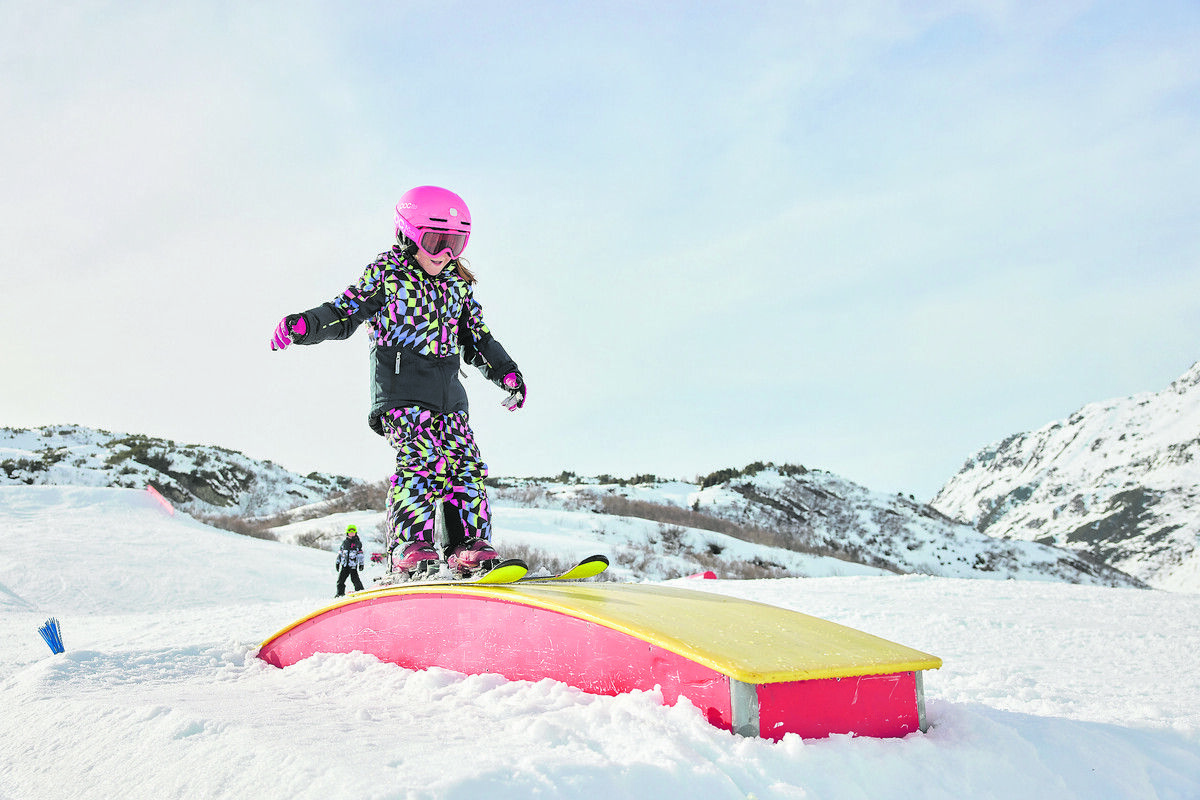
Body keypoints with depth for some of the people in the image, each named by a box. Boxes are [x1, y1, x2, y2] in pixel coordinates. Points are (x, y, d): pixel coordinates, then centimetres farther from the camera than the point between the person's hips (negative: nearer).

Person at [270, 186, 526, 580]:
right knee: (421, 458, -23)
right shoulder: (385, 272, 3)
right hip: (401, 386, -5)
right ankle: (410, 548, -22)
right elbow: (344, 314, 3)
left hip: (447, 391, 6)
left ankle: (469, 548, -2)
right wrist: (304, 324, -14)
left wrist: (506, 372, 11)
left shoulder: (458, 283, 17)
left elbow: (477, 337, 23)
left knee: (465, 465, -4)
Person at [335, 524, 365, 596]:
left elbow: (360, 555, 6)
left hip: (353, 566, -3)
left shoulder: (358, 543, 5)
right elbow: (340, 553, 18)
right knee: (340, 580, 6)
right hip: (344, 565, 4)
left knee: (355, 579, -11)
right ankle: (340, 593, 20)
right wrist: (338, 562, 15)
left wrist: (361, 564, 0)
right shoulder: (344, 542, 13)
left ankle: (360, 591, -2)